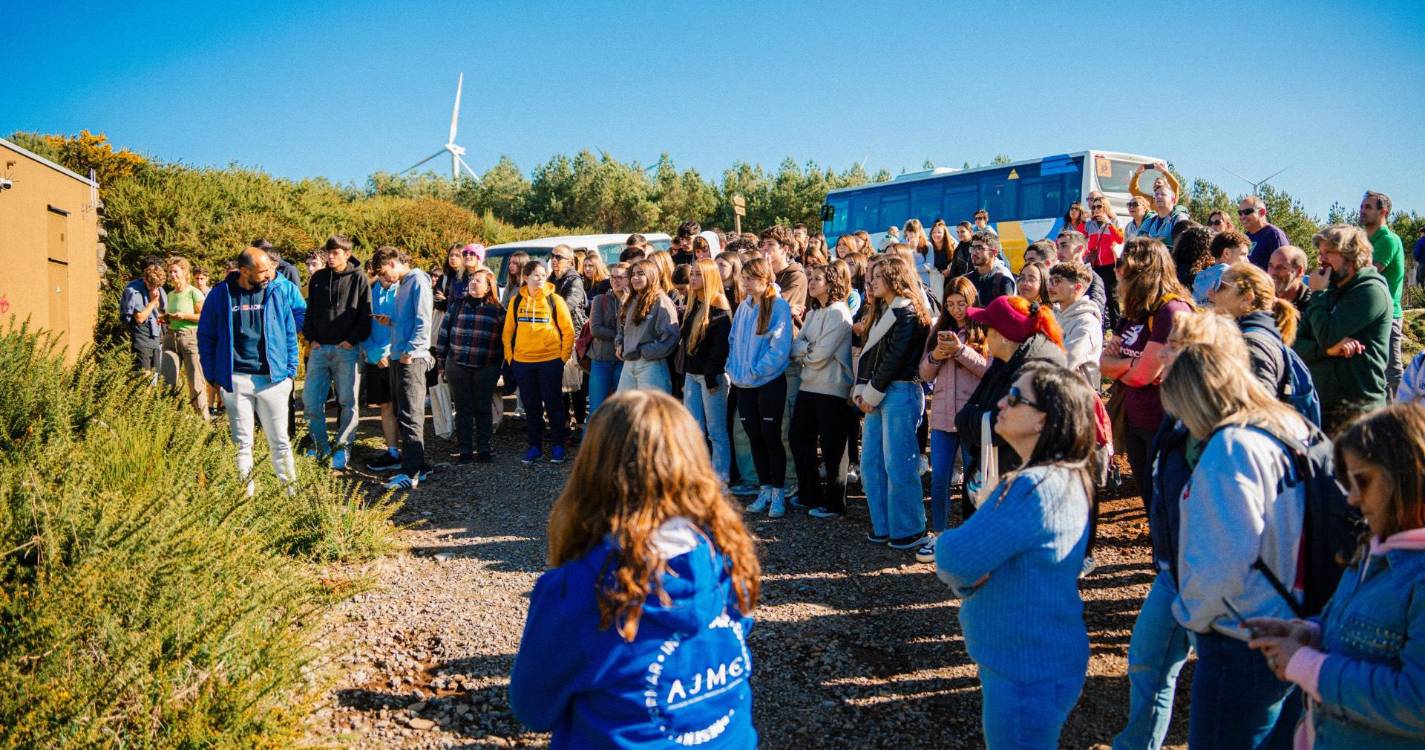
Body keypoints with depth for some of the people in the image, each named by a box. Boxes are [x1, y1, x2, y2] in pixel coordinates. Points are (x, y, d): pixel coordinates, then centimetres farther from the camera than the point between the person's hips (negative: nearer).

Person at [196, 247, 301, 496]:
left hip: (273, 378, 0)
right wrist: (212, 375, 2)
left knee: (280, 442, 6)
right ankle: (246, 494, 20)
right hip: (235, 380, 0)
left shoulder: (279, 292, 1)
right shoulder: (220, 294, -1)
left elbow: (290, 333, 6)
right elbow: (206, 336, 7)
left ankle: (290, 491, 14)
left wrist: (290, 371, 1)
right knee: (242, 443, 10)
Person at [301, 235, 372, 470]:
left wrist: (352, 339, -10)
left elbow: (365, 314, -3)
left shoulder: (359, 278, -1)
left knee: (347, 401, 2)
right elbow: (309, 310, 17)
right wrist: (311, 338, 5)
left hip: (347, 349, -4)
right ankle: (320, 446, 17)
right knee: (310, 400, 2)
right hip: (319, 348, 4)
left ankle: (343, 447, 12)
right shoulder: (317, 278, 12)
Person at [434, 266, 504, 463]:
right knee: (463, 409, 6)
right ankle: (465, 450, 13)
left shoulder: (497, 310, 1)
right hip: (457, 366, 2)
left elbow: (504, 339, 3)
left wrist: (500, 366, 0)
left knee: (483, 409, 6)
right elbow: (444, 332, 8)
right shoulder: (456, 305, 5)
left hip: (485, 369, -1)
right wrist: (441, 360, 5)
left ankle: (484, 448, 17)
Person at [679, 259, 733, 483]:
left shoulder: (719, 307, -10)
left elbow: (721, 345, -16)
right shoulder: (694, 306, 16)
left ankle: (720, 480, 3)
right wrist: (684, 377, 15)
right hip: (692, 374, 8)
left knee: (716, 431, -2)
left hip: (712, 375, -8)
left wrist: (711, 377, -19)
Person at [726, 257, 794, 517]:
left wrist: (755, 371, -16)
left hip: (770, 381, -6)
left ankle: (778, 493, 9)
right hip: (744, 384, 6)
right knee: (754, 437, 10)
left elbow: (780, 347, -16)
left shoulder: (779, 306, -9)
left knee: (771, 437, -2)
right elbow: (733, 341, 15)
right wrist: (734, 369, 1)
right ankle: (765, 489, 21)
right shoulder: (743, 307, 10)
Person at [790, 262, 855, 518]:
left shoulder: (838, 313, -12)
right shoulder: (812, 314, 14)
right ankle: (810, 495, 24)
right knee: (799, 438, 12)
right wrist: (809, 348, -12)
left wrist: (803, 352, 0)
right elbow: (795, 348, 8)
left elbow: (821, 354, -18)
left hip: (832, 389, -9)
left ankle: (834, 504, 12)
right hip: (809, 386, 9)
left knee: (832, 448, 0)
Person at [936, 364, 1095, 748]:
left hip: (1028, 675, -10)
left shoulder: (1038, 488, -28)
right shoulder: (1061, 478, 6)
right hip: (1036, 660, 10)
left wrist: (945, 544, -8)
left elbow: (955, 559, -28)